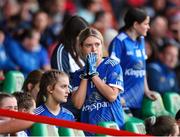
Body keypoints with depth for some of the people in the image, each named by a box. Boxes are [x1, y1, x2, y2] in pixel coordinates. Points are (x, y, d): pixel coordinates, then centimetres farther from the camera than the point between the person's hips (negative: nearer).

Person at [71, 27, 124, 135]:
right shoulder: (79, 74, 12)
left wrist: (93, 73, -7)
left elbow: (112, 96, -9)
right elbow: (78, 104, -1)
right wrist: (85, 75, -3)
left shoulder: (112, 66, 3)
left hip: (112, 123, -2)